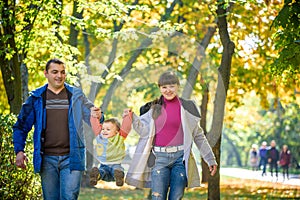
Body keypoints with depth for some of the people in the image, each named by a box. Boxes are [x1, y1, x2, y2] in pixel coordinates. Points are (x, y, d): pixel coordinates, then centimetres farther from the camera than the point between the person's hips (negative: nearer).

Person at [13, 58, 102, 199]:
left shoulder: (76, 95, 7)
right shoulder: (36, 98, 6)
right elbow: (21, 126, 10)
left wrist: (97, 115, -23)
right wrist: (19, 151, -2)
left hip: (71, 157, -1)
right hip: (47, 159, 1)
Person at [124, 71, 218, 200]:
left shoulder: (186, 107, 5)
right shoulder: (154, 108, 11)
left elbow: (198, 135, 10)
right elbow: (145, 131, 6)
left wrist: (210, 159, 10)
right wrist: (133, 118, -10)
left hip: (180, 158, -1)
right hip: (159, 157, 1)